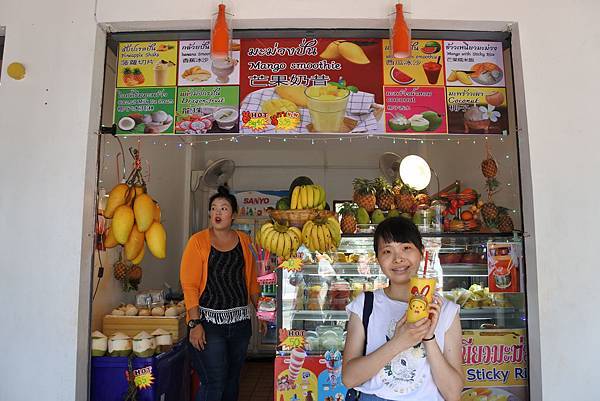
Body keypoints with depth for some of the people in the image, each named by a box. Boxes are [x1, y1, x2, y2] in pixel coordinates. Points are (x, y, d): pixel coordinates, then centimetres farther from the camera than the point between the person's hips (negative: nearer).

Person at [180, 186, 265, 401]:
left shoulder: (244, 241, 7)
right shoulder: (198, 241, -6)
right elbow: (189, 285, -10)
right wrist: (195, 323, -16)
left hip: (240, 322, 4)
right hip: (208, 322, -4)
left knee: (232, 380, 15)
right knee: (213, 383, -4)